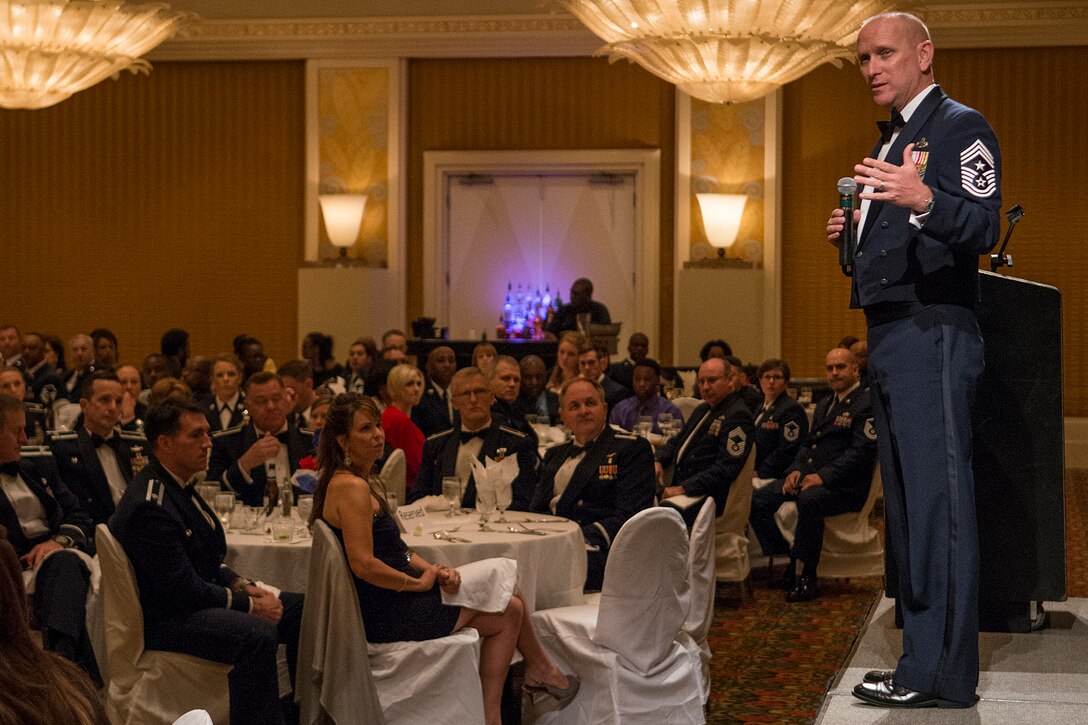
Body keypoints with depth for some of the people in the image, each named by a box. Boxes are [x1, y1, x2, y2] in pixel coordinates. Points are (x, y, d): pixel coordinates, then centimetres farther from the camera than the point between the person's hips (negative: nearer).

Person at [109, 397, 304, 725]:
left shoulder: (179, 484, 10)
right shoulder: (149, 505, -22)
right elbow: (184, 590, -23)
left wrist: (241, 584, 1)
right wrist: (249, 604, -15)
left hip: (199, 597, 11)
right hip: (164, 620, -11)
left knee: (301, 609, 6)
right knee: (257, 633, -34)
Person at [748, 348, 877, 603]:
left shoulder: (867, 404, -5)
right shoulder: (824, 404, 24)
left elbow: (860, 452, -15)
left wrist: (823, 476, -23)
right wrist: (796, 469, 2)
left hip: (843, 486, -8)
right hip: (808, 475, 8)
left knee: (809, 500, -39)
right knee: (757, 500, -10)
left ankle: (806, 576, -27)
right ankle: (791, 561, -1)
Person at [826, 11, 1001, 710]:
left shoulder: (961, 127, -4)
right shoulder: (892, 143, 24)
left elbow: (983, 228, -18)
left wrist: (923, 200, -37)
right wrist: (853, 234, 9)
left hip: (933, 335, -10)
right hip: (890, 338, 10)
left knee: (937, 501, -10)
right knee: (907, 505, 11)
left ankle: (943, 672, -8)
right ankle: (924, 660, 16)